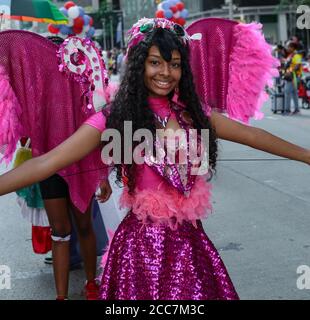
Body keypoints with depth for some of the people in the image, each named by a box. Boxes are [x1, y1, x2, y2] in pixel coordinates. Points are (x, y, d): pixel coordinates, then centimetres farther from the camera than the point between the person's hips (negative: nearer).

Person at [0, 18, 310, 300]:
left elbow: (253, 136, 10)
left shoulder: (193, 114, 3)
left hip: (189, 238, 4)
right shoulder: (115, 119, -11)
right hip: (143, 242, -4)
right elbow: (46, 163, -16)